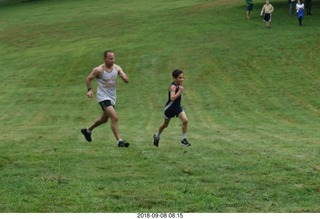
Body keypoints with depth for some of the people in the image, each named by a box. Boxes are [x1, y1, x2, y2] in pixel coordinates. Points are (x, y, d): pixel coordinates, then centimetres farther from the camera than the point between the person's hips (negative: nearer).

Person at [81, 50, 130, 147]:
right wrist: (90, 90, -14)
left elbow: (126, 81, -8)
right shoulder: (98, 70, -16)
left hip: (112, 97, 7)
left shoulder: (117, 68, -3)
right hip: (103, 97, -7)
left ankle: (87, 130, 46)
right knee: (114, 118, -21)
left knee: (104, 119, 24)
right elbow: (88, 79, -2)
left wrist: (125, 77, -30)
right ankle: (119, 141, -19)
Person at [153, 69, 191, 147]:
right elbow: (172, 98, -39)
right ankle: (157, 136, 41)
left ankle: (184, 139, -4)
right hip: (170, 108, -6)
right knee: (165, 124, 14)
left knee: (185, 120, -14)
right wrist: (180, 91, -37)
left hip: (178, 107, 6)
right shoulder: (173, 86, -26)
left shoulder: (179, 84, -1)